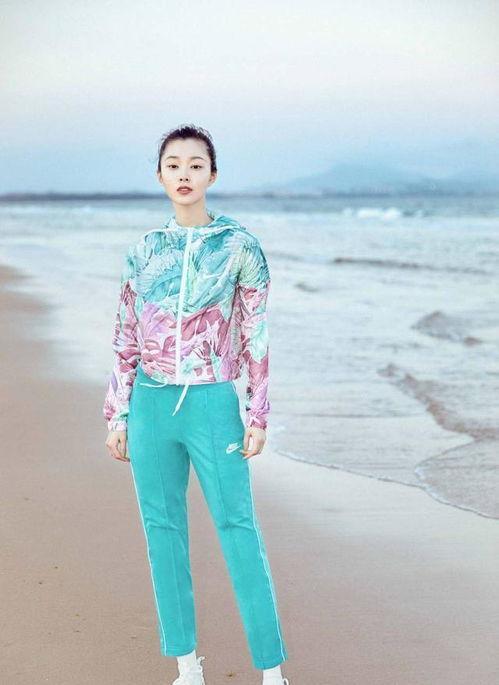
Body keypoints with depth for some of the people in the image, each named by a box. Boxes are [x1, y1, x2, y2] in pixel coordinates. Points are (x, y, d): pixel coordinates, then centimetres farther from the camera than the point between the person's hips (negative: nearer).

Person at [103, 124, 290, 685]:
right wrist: (117, 415, 9)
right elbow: (126, 340, 12)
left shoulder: (239, 248, -1)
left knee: (238, 530, -3)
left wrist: (258, 416, -2)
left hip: (212, 404, -4)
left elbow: (256, 338, 1)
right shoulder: (142, 252, 8)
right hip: (151, 405, 4)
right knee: (162, 530, 7)